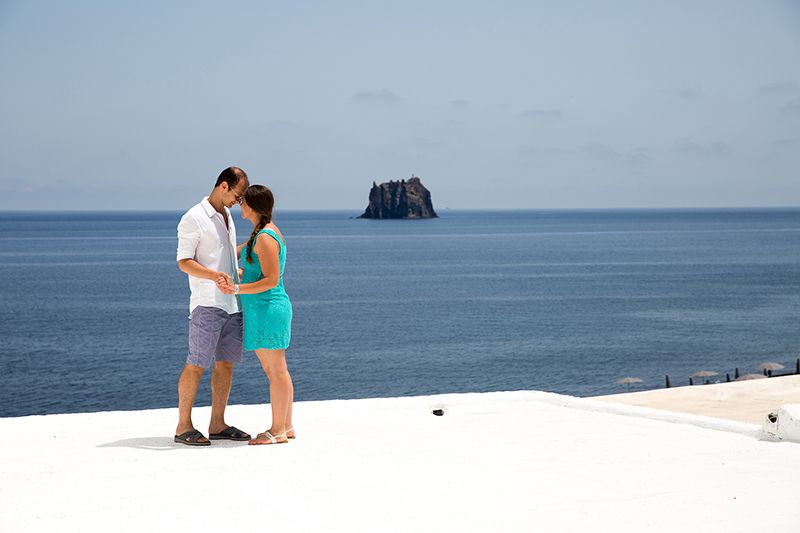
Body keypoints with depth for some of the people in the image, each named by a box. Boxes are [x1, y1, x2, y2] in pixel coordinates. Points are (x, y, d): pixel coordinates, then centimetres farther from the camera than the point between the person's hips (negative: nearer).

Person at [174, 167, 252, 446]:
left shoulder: (227, 216, 17)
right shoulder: (193, 219, -9)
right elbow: (184, 262, -13)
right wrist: (216, 276, -24)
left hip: (232, 303, 8)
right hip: (207, 304, -8)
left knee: (226, 363, 8)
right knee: (196, 365, -5)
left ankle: (217, 424, 14)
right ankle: (183, 426, 0)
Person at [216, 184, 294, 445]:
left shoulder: (265, 237, -17)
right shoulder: (264, 232, 15)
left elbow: (271, 279, -20)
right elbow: (238, 253, 32)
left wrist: (238, 289, -24)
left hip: (268, 308, -10)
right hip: (263, 309, 10)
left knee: (276, 371, -4)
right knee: (276, 370, 13)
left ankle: (278, 431, 1)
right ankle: (286, 426, 18)